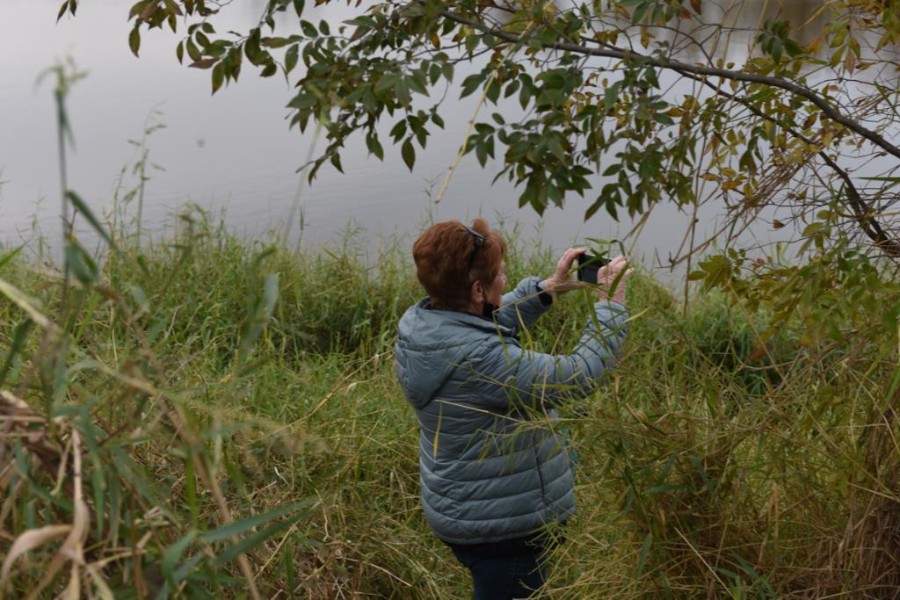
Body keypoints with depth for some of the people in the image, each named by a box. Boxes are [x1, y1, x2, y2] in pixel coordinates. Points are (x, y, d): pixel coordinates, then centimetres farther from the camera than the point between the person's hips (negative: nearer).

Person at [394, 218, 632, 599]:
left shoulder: (418, 322, -7)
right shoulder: (478, 361, -34)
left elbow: (492, 322, 12)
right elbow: (577, 377, -28)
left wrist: (546, 289, 5)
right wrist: (610, 306, -17)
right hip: (500, 525, -9)